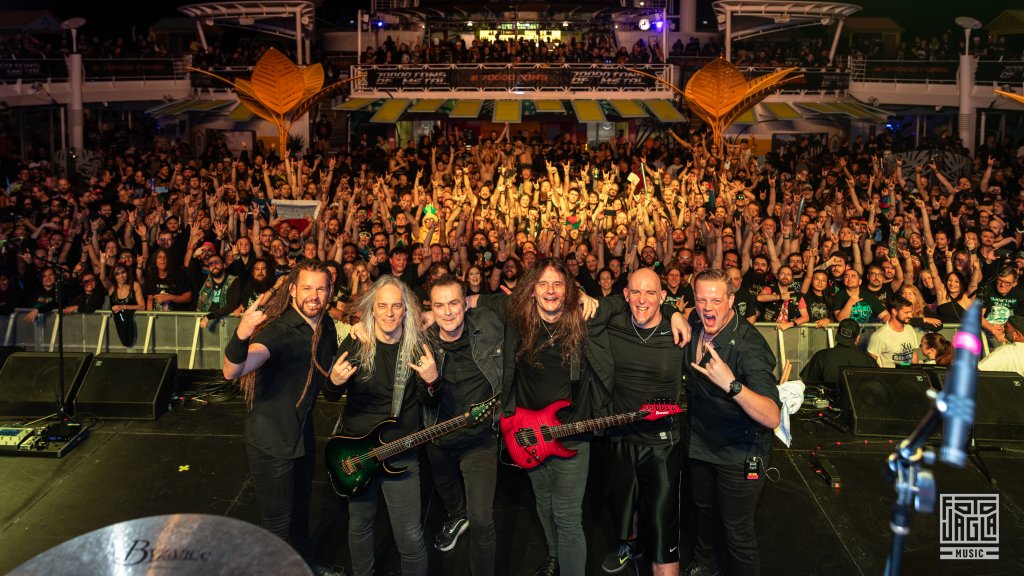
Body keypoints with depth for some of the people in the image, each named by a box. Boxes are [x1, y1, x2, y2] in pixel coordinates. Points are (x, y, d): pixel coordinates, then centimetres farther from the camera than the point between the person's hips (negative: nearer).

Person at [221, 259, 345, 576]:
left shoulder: (326, 329, -3)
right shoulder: (278, 330, -26)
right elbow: (232, 371, -43)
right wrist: (240, 336, -60)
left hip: (303, 434, 7)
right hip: (271, 442, -7)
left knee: (300, 504, 27)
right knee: (278, 522, 8)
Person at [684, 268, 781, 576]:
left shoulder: (748, 346, -32)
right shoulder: (696, 323, -12)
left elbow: (772, 418, -42)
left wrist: (731, 384, -54)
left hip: (739, 454, -7)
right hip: (701, 443, 7)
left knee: (737, 532, 5)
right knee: (704, 509, 29)